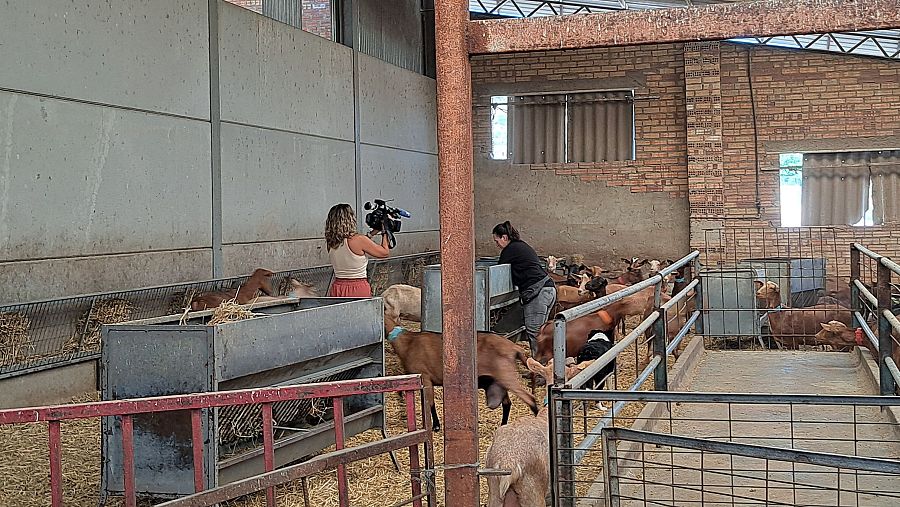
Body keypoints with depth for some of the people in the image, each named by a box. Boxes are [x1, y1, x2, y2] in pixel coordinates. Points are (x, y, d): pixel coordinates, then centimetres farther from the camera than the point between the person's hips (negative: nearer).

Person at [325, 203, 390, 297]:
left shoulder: (330, 242, 4)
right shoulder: (359, 240, -13)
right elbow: (385, 253, 1)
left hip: (337, 289, 5)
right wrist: (384, 232, 14)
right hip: (359, 291, -5)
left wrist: (372, 233, 27)